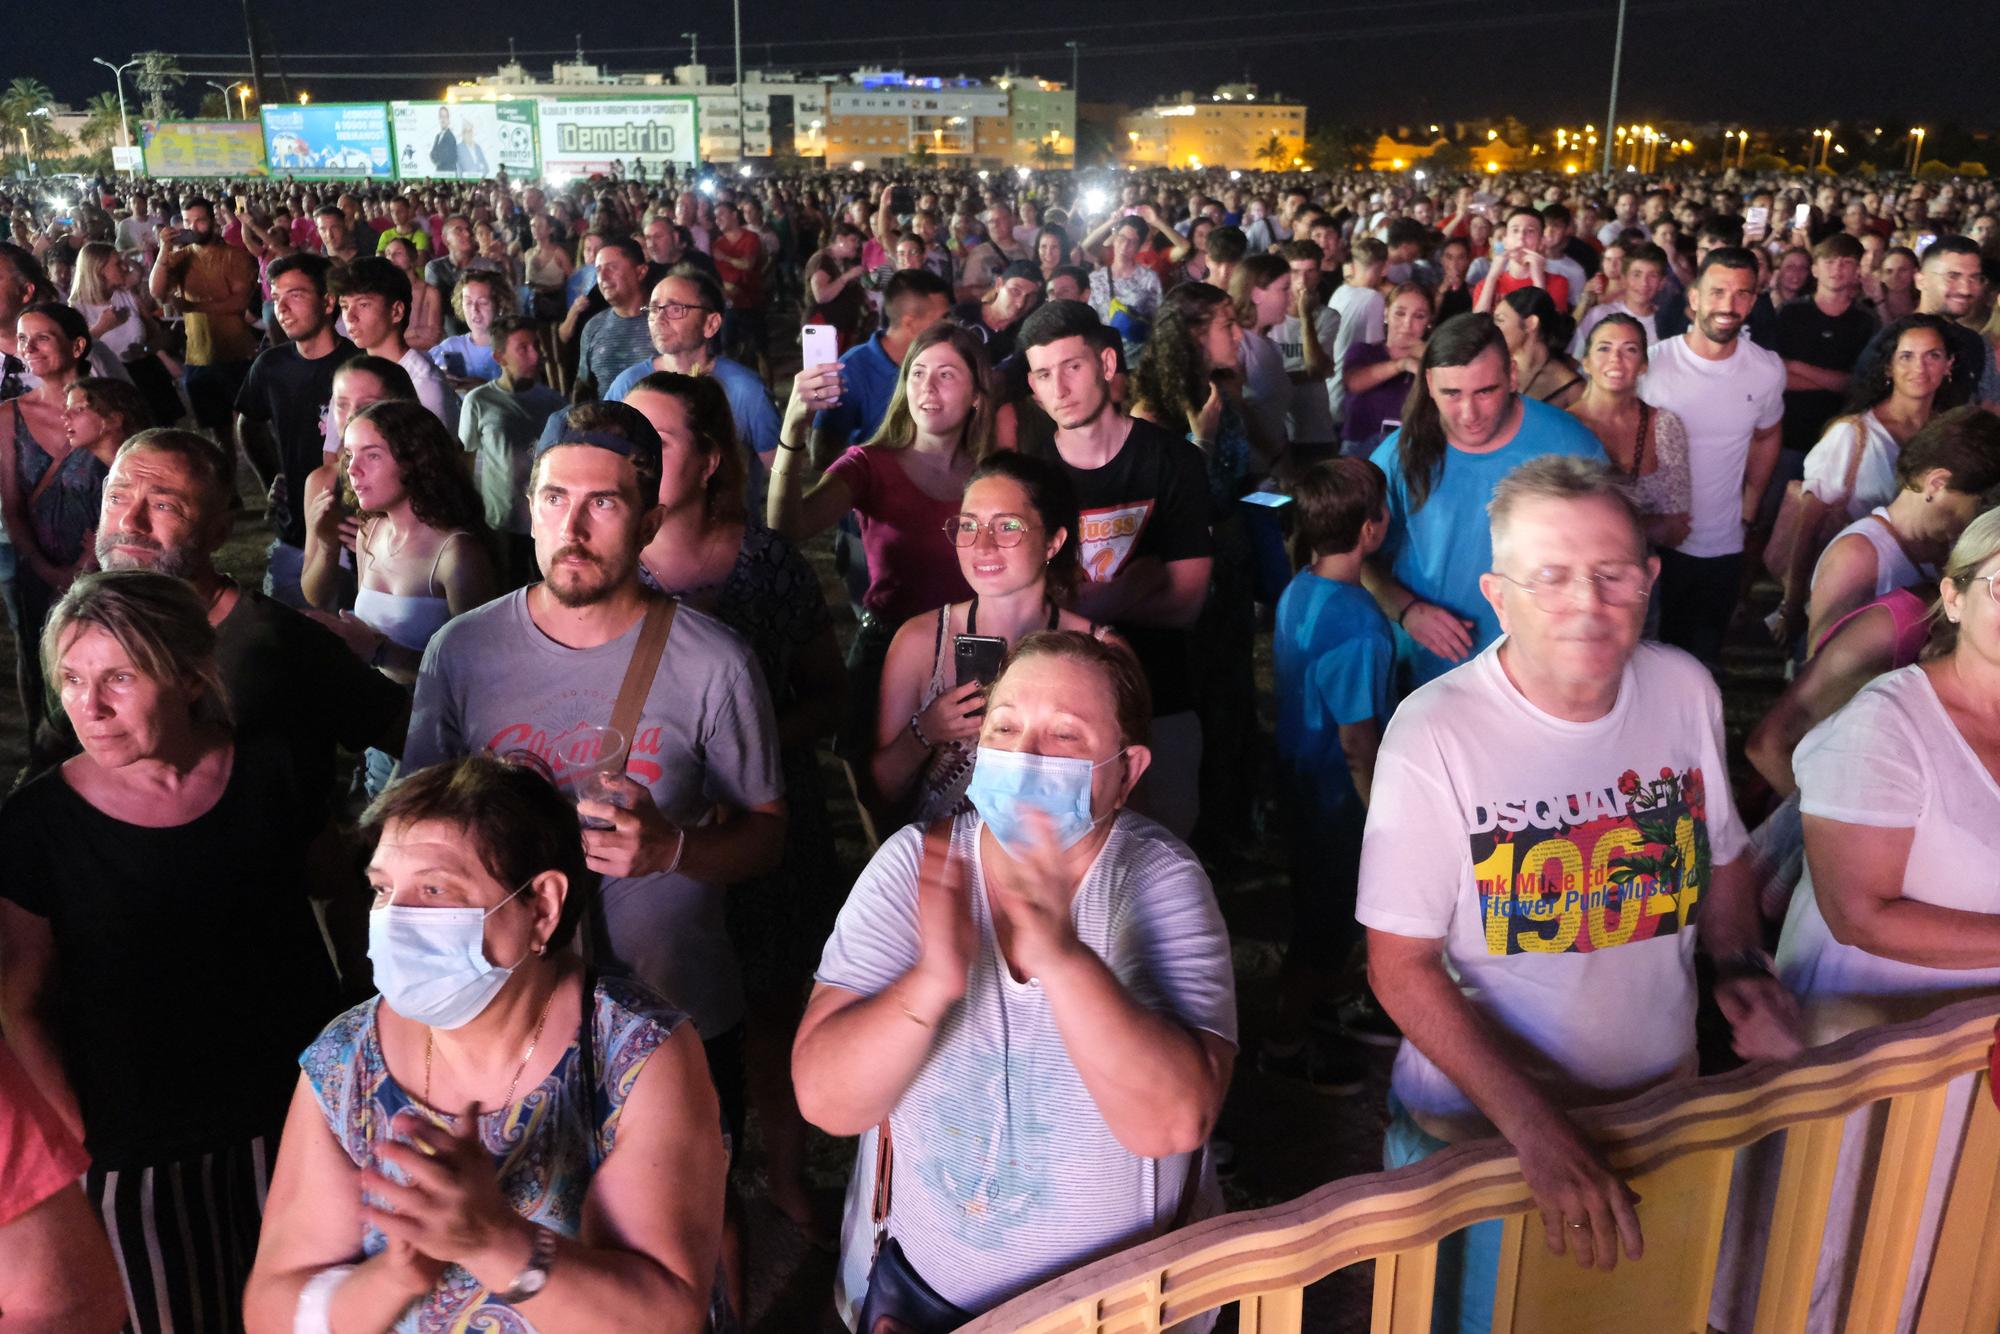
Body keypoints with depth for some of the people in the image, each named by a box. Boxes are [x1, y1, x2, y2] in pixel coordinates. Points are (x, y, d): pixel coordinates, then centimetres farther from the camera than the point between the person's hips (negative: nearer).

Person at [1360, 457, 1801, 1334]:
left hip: (1664, 1097, 5)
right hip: (1481, 1125, -4)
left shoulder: (1685, 689, -7)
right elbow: (1401, 966, -20)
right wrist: (1535, 1127, -27)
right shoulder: (1435, 735, -23)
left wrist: (1739, 966, -7)